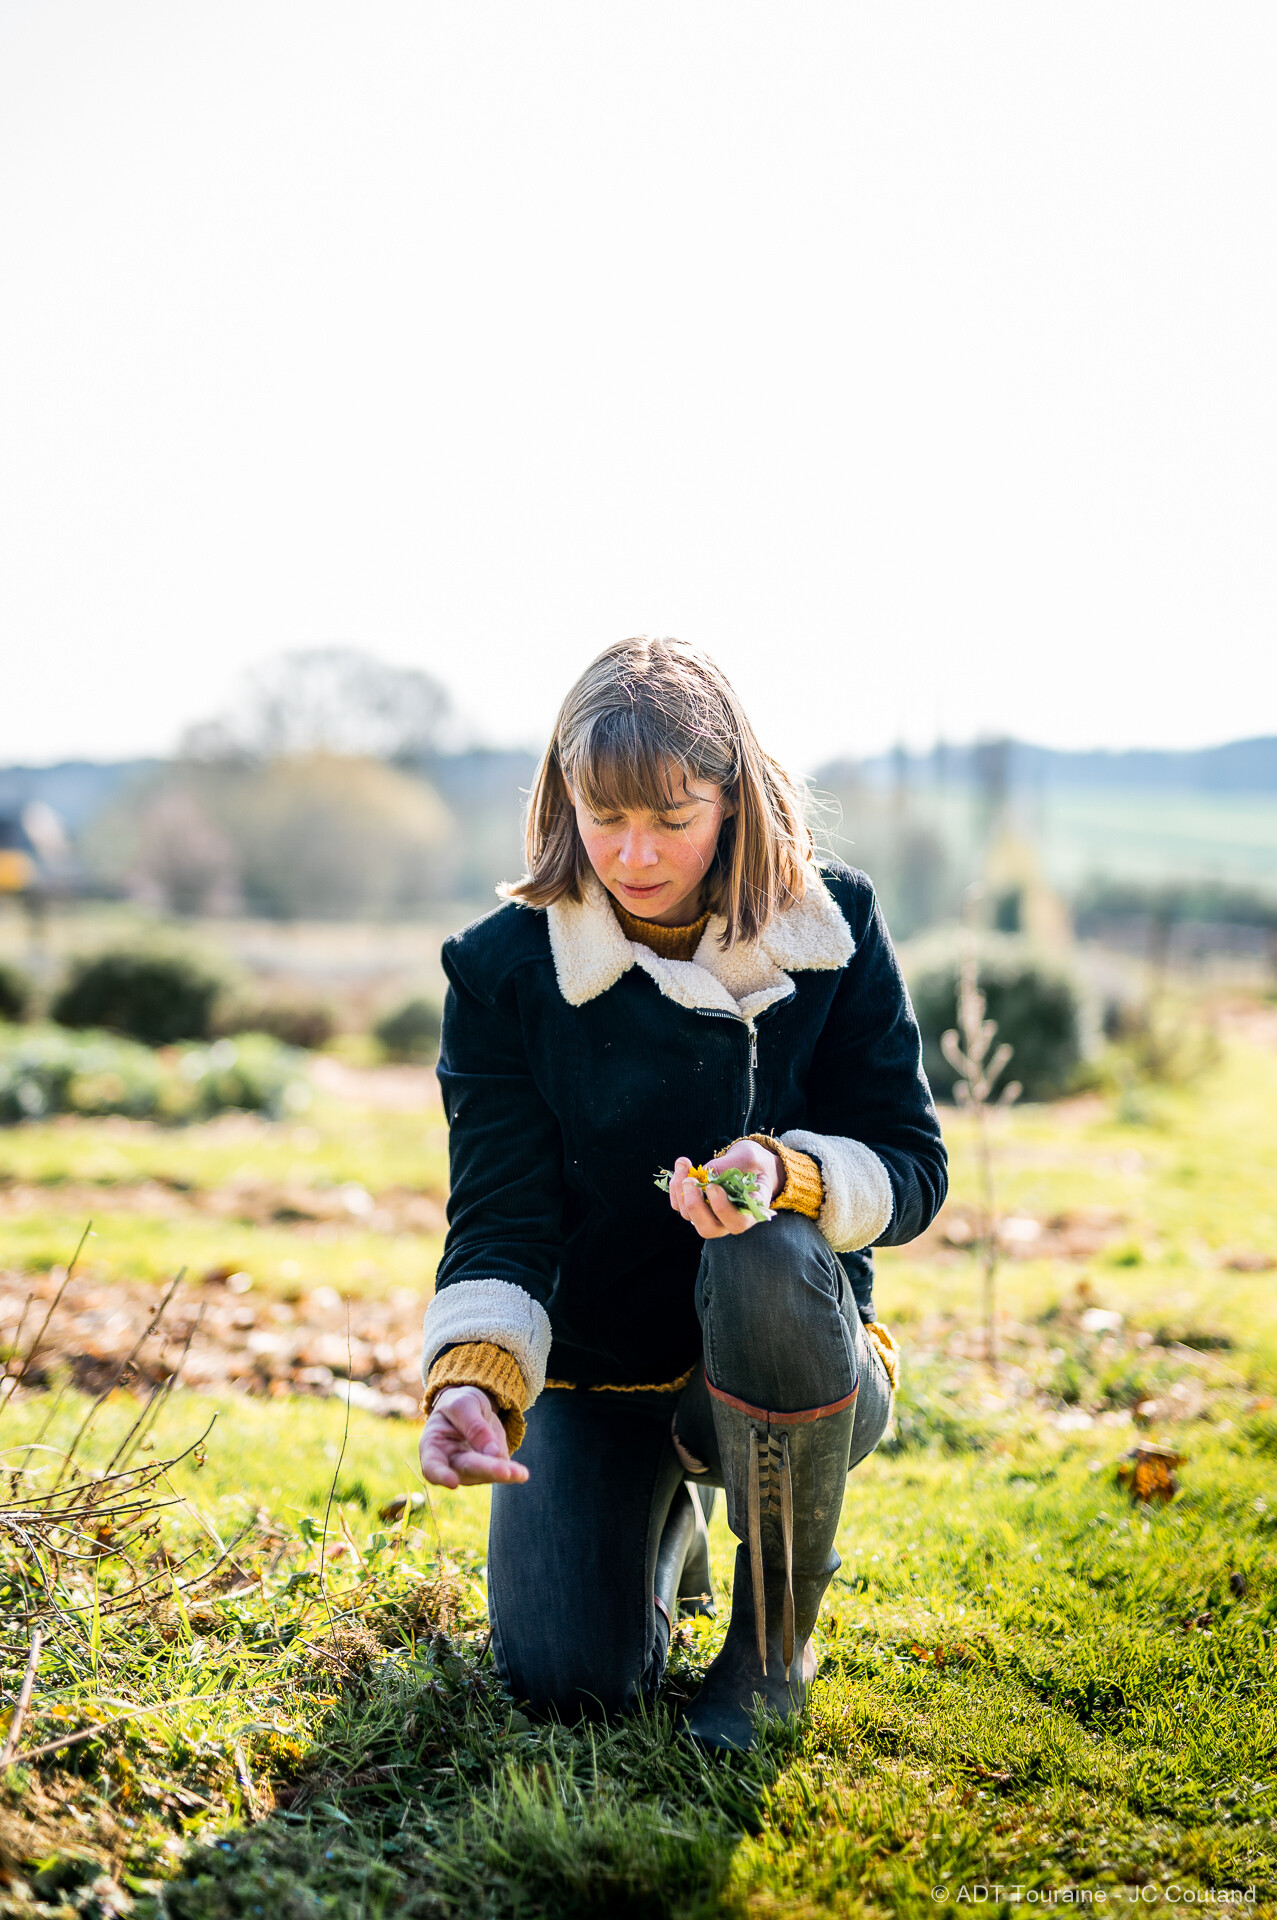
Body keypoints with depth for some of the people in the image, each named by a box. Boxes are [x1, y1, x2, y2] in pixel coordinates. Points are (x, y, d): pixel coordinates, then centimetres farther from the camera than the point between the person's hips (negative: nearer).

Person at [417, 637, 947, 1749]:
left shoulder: (834, 929, -9)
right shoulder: (503, 968, -10)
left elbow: (913, 1169, -9)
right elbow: (499, 1213, -14)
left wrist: (787, 1175, -32)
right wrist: (474, 1377, -34)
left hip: (796, 1366, 0)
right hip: (592, 1374, 1)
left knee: (769, 1259, -36)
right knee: (568, 1679, -18)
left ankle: (778, 1635, -10)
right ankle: (667, 1519, 22)